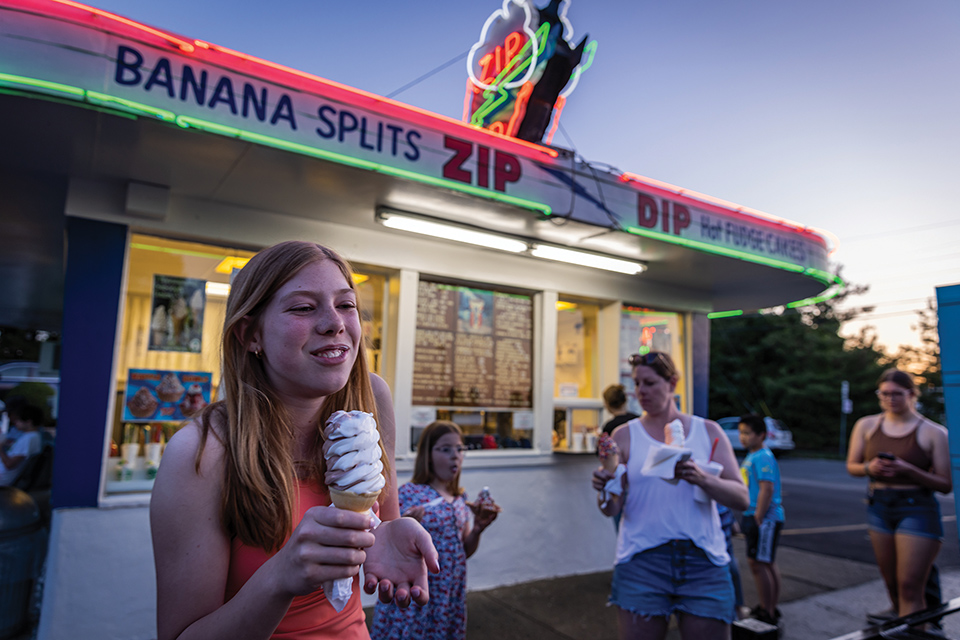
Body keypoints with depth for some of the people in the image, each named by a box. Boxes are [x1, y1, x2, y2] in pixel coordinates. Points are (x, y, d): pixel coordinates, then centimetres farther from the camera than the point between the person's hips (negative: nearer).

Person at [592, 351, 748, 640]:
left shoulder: (708, 431, 8)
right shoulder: (625, 435, 5)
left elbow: (741, 498, 1)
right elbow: (612, 508, 0)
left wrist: (702, 479, -18)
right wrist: (605, 488, -22)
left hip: (703, 561, 1)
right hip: (641, 561, -1)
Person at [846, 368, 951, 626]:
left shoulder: (933, 432, -5)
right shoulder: (866, 425, 4)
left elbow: (946, 485, -8)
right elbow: (852, 466, 8)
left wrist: (908, 470, -22)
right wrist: (869, 467, -13)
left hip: (917, 508, -4)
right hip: (879, 507, 4)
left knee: (910, 587, -7)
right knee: (892, 585, 15)